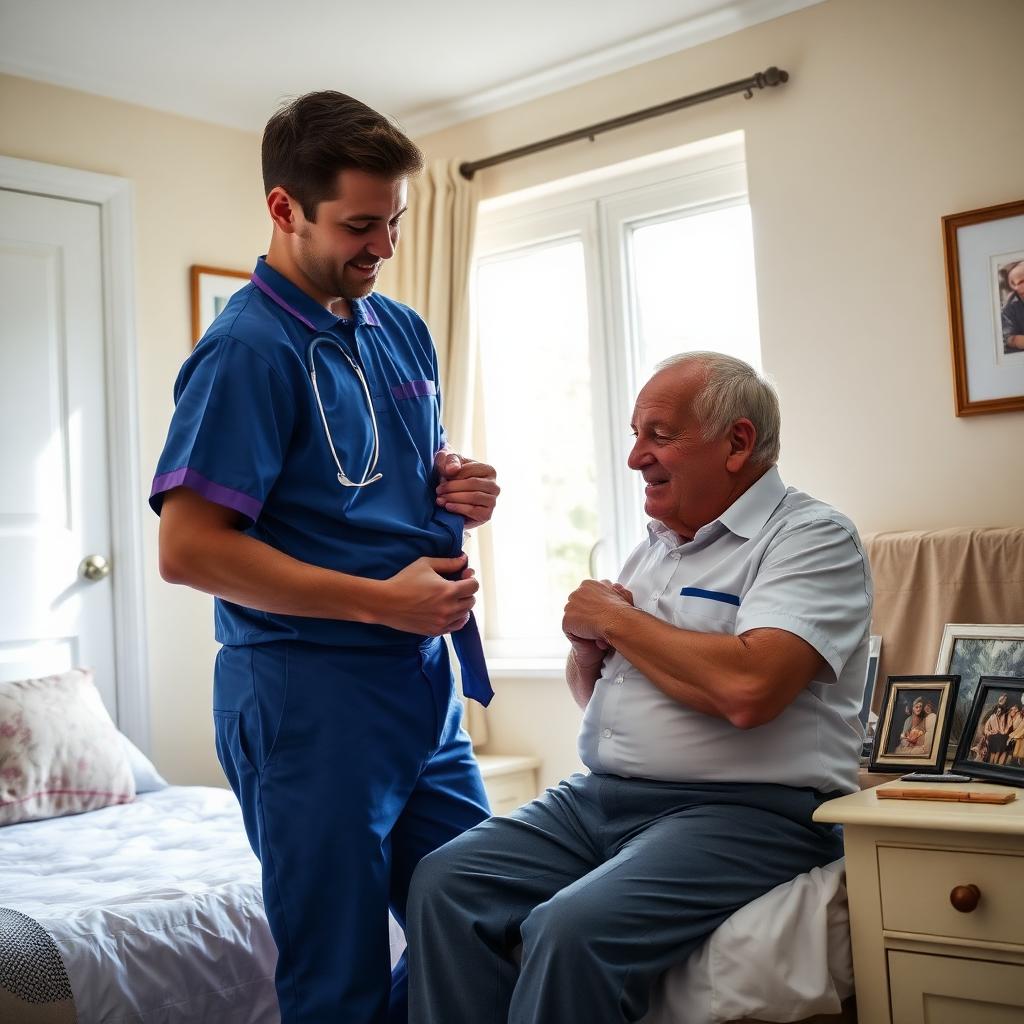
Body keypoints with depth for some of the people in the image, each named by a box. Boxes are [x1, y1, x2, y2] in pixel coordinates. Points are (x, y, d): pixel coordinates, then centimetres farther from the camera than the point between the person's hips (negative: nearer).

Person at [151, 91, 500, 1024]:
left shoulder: (403, 330, 12)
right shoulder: (250, 347, -12)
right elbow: (188, 549, -18)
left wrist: (464, 489, 1)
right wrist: (385, 600, -17)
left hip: (425, 677, 8)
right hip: (311, 693, -7)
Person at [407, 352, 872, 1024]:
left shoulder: (812, 538, -6)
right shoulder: (656, 545, 20)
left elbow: (748, 688, -25)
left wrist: (615, 619, -9)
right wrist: (587, 647, 2)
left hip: (741, 811, -7)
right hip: (598, 795, 8)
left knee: (573, 928, -30)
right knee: (444, 882, -12)